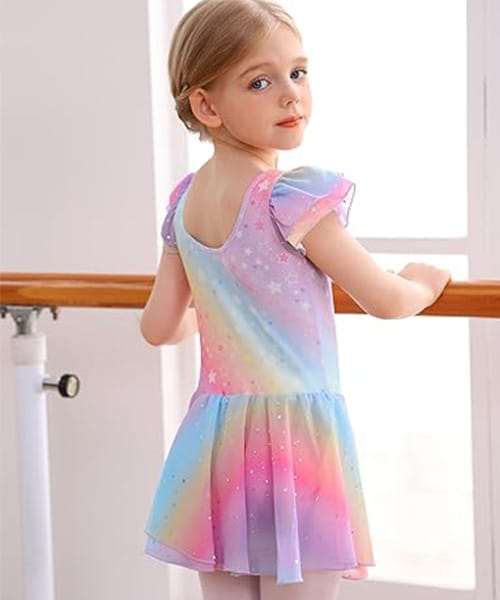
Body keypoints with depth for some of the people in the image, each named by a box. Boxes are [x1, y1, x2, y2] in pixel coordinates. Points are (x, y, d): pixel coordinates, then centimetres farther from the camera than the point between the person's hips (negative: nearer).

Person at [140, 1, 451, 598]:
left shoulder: (185, 201, 5)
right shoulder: (292, 197, -15)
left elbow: (158, 327, 11)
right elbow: (384, 300, -10)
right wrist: (423, 284, 12)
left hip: (215, 434, 6)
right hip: (296, 431, -6)